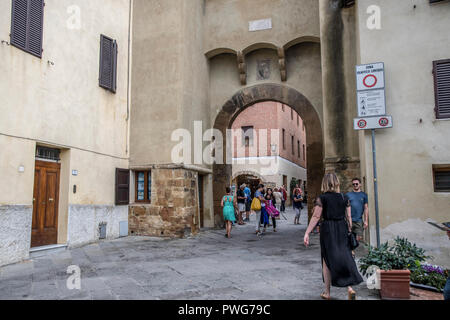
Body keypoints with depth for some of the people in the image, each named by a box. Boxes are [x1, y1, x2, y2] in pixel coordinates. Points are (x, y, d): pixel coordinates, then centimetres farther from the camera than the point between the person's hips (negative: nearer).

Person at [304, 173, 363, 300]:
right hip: (342, 228, 3)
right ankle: (350, 287, -3)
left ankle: (327, 292, 17)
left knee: (327, 260, 9)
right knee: (345, 257, 11)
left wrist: (307, 233, -8)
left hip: (327, 229, -2)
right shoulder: (345, 198, 3)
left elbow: (316, 217, -10)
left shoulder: (321, 198, -7)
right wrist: (349, 231, 14)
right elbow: (349, 217, 4)